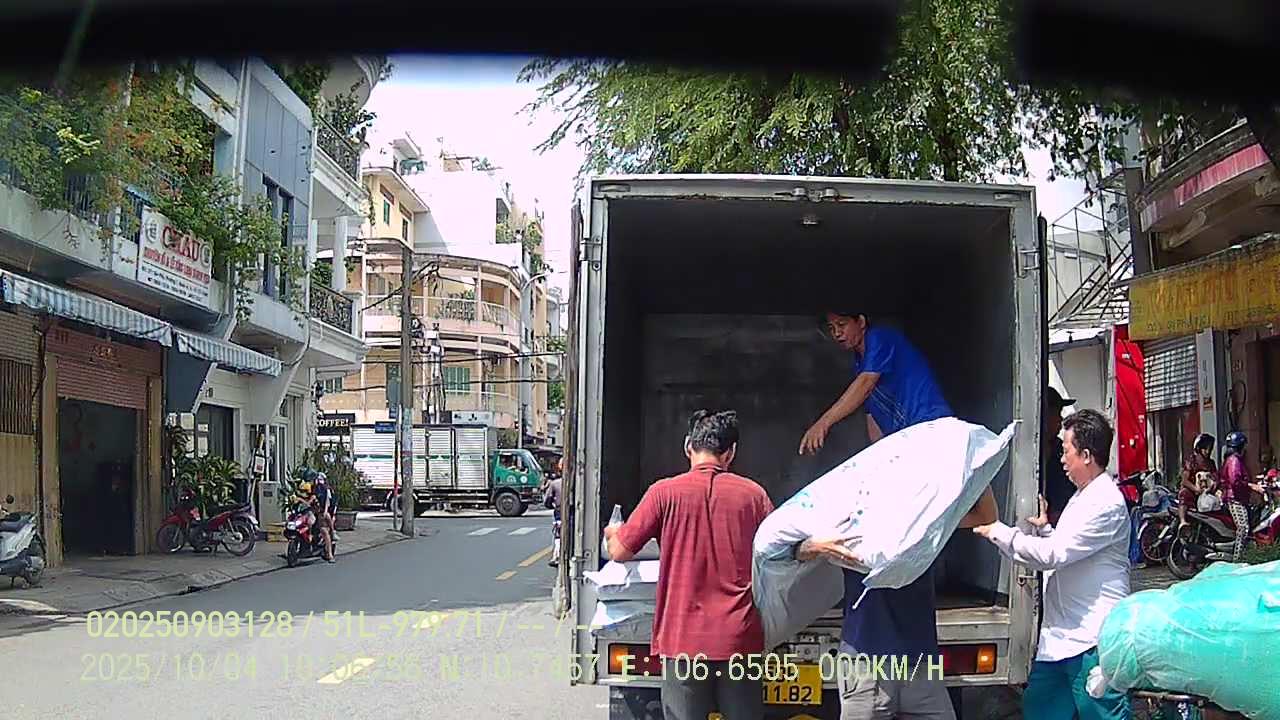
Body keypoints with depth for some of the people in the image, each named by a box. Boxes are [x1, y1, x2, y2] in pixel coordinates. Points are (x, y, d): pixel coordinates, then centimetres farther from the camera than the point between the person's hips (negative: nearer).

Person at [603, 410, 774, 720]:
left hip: (684, 636, -1)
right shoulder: (753, 494, 0)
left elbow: (620, 552, 0)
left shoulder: (664, 492, -5)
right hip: (739, 637, 2)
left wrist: (613, 534, 23)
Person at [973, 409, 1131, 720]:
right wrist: (1045, 529, 12)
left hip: (1093, 641, -10)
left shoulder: (1106, 503, -16)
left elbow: (1052, 554, -20)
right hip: (1058, 638, 10)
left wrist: (998, 531, -11)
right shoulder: (1081, 497, 17)